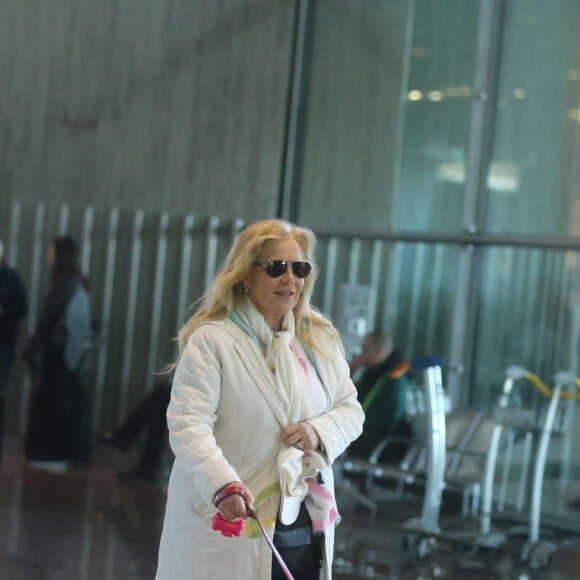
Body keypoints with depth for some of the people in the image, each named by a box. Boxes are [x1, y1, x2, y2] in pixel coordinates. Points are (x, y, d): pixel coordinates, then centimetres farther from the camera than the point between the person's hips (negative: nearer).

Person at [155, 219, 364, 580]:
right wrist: (224, 485, -35)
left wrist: (320, 431, -9)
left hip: (307, 530, 6)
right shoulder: (211, 340, -10)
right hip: (228, 527, -6)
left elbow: (351, 410, 14)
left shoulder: (321, 338, 10)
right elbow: (188, 426, -19)